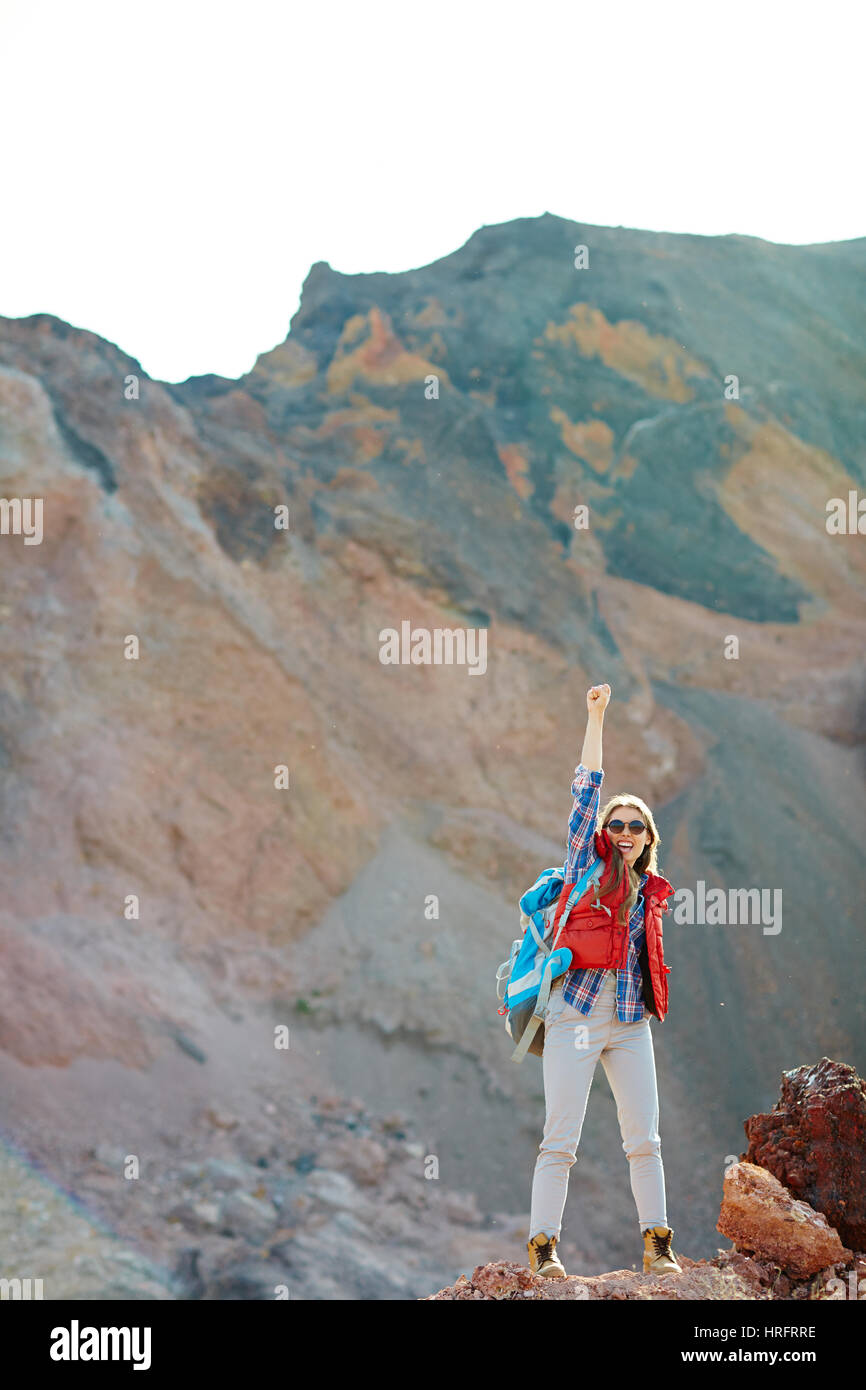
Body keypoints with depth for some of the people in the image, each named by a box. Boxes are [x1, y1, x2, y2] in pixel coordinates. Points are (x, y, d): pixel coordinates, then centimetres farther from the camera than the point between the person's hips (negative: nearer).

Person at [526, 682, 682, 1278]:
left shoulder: (650, 892, 16)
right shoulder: (586, 867, 3)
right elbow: (587, 792, -3)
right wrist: (596, 719, -7)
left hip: (631, 1023, 5)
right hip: (576, 1015, -5)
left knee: (644, 1138, 3)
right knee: (561, 1138, -6)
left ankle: (657, 1245, 9)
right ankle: (543, 1246, -2)